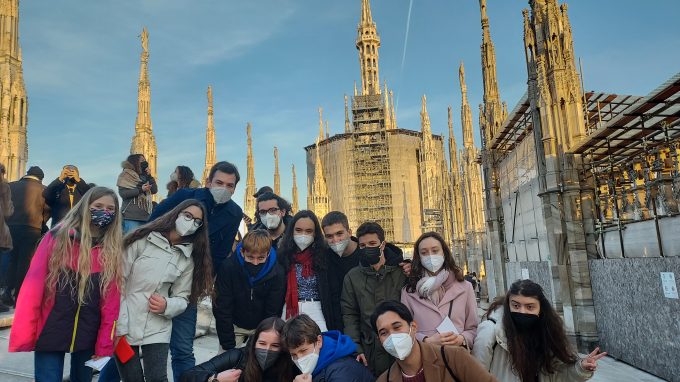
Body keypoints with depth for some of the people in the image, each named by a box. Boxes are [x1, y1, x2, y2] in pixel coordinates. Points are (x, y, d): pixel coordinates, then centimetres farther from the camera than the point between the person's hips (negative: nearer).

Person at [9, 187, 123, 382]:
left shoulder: (113, 250, -2)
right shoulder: (57, 238, -6)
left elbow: (111, 302, -4)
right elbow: (33, 288, -8)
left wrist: (104, 347, -6)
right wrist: (21, 339, -10)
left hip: (88, 337, 2)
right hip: (50, 334, -2)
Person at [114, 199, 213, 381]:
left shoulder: (188, 258, 7)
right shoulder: (143, 240, -4)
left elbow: (182, 298, 6)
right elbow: (118, 280, -6)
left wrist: (166, 306, -16)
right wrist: (117, 324, -11)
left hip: (157, 330, 2)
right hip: (123, 325, -2)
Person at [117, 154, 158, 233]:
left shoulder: (144, 177, 21)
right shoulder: (126, 174, 4)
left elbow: (154, 190, 12)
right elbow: (122, 193, -9)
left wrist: (149, 176, 4)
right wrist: (140, 189, -17)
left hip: (145, 216, 6)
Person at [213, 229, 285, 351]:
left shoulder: (277, 273, -23)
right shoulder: (228, 267, -24)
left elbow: (273, 313, -15)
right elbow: (222, 309, -18)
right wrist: (229, 346, -18)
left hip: (263, 326, 0)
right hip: (234, 325, 0)